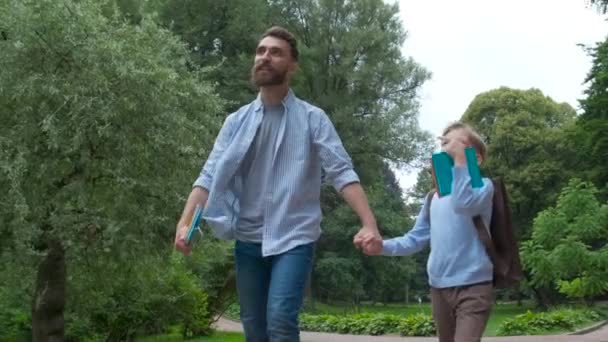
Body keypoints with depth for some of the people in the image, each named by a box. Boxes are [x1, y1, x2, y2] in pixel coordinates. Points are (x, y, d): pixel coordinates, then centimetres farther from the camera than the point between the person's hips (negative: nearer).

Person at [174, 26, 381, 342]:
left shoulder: (312, 118, -1)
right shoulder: (237, 121, 7)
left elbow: (342, 172, -9)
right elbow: (211, 175, 0)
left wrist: (369, 223, -23)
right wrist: (185, 222, -14)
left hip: (294, 237, -3)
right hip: (248, 239, 4)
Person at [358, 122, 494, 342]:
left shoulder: (483, 186, -3)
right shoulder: (434, 197, 15)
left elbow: (464, 203, -25)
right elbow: (416, 238, 14)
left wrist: (460, 159, -20)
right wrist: (382, 247, -3)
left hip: (473, 285, -6)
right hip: (439, 287, 7)